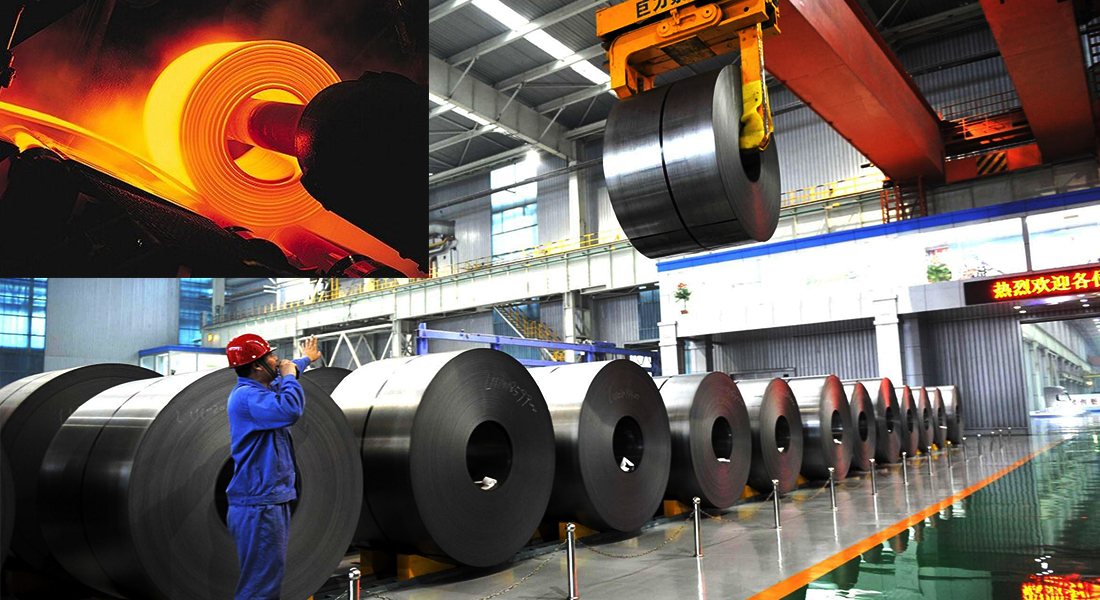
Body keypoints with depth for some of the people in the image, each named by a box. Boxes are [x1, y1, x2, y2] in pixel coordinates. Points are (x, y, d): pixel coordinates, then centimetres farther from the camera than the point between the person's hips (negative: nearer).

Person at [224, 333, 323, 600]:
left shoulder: (259, 388, 14)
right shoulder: (247, 396, -18)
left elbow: (285, 373, 38)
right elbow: (290, 410, -35)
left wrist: (304, 359, 56)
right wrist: (289, 376, -18)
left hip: (272, 501, 11)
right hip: (258, 508, -11)